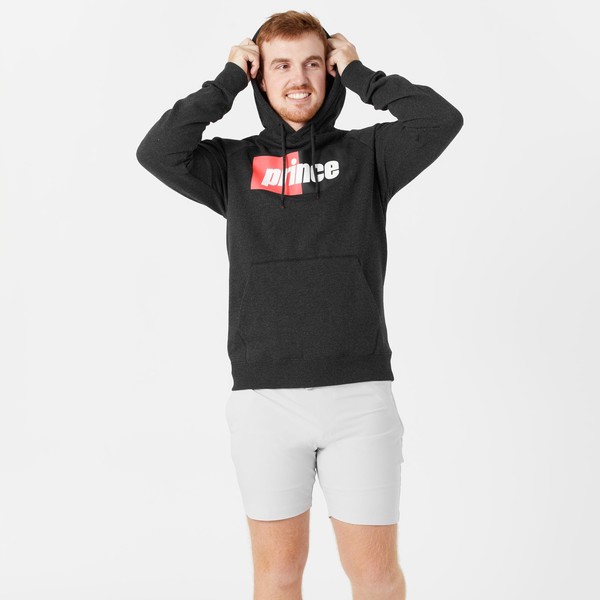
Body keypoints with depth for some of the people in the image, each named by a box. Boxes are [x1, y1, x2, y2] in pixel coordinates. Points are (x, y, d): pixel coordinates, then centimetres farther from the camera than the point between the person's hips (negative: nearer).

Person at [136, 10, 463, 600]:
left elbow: (441, 120, -8)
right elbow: (156, 153, -9)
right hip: (263, 399, 1)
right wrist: (228, 80, -2)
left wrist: (357, 72, 0)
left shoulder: (366, 153, 7)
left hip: (360, 396, 0)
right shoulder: (234, 164, 8)